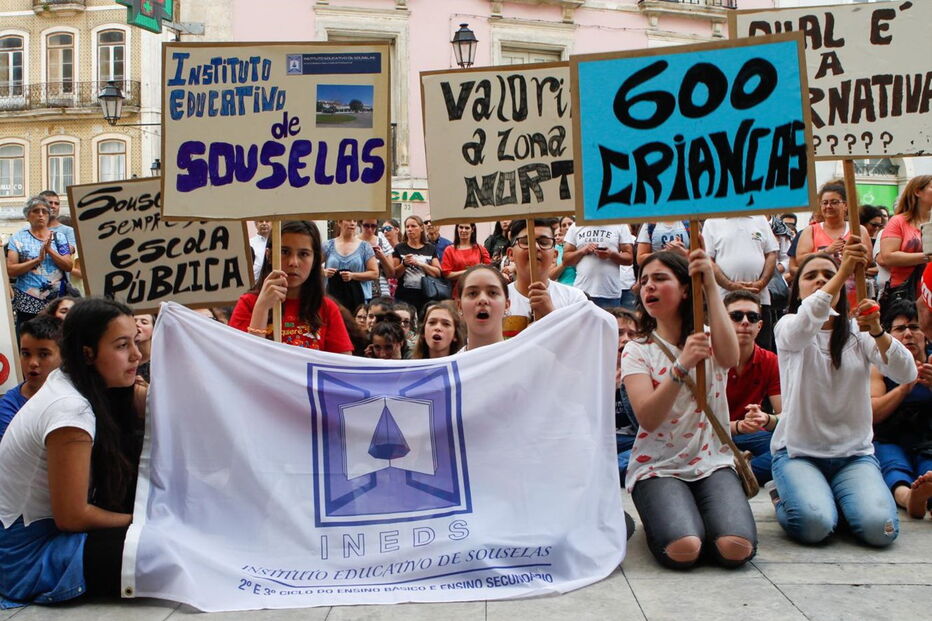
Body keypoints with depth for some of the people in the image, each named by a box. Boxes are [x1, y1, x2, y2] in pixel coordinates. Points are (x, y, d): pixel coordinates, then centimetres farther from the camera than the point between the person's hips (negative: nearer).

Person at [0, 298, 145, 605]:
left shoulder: (69, 382, -1)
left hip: (49, 524, 9)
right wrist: (140, 520, -11)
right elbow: (71, 517, -23)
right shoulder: (70, 410, -28)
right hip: (27, 556, -9)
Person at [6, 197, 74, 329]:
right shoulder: (18, 238, 4)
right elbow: (10, 270, -5)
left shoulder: (59, 237, 9)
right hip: (28, 303, -1)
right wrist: (38, 259, -15)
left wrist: (49, 250, -12)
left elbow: (69, 266, 0)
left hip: (57, 300, 1)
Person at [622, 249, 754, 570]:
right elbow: (648, 419, -16)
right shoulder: (637, 350, 1)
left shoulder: (709, 338, 6)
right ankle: (660, 519, 6)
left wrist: (711, 286, -24)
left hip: (712, 463, 2)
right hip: (658, 468, -1)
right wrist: (681, 366, -30)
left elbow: (730, 358, -22)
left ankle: (694, 515, 7)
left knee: (736, 548, -25)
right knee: (683, 549, -28)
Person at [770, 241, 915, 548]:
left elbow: (907, 374, -9)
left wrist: (877, 331, -28)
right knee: (814, 524, -28)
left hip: (854, 453, 3)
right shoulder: (787, 327, -1)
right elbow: (803, 327, -29)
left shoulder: (859, 334, 8)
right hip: (798, 452, -3)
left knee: (880, 528, -22)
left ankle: (833, 496, 9)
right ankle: (786, 498, 6)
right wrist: (844, 272, -39)